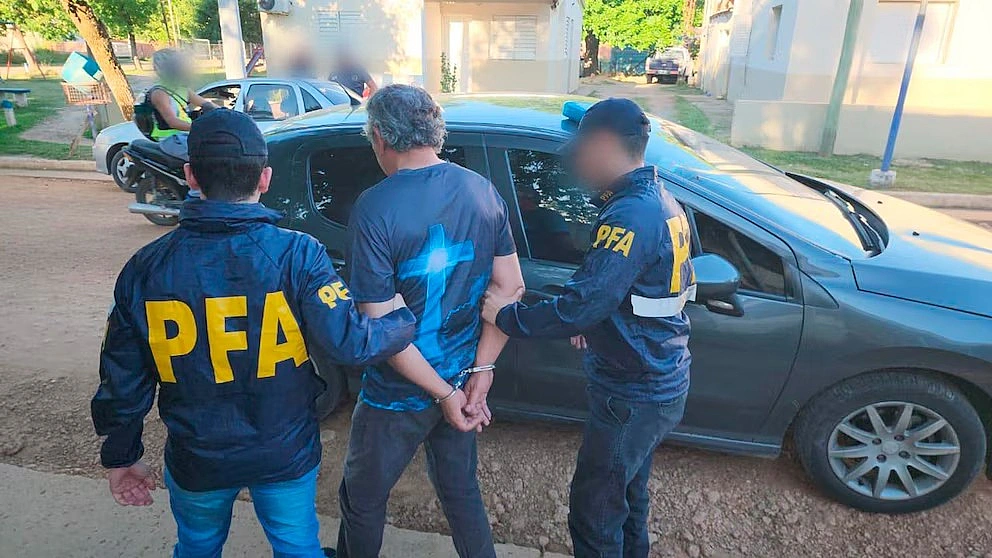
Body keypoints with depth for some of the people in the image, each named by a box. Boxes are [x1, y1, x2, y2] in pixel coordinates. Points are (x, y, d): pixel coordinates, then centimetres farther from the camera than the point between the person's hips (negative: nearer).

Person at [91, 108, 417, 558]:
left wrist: (121, 455, 12)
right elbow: (347, 343, -27)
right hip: (287, 454, -1)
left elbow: (122, 380, -4)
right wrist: (408, 321, -8)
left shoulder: (147, 267, -13)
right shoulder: (297, 254, -22)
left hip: (196, 460, 2)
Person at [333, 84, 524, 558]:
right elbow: (510, 288, -3)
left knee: (362, 499, 22)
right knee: (461, 488, 26)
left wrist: (443, 394, -14)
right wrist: (482, 369, -5)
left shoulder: (374, 209, -21)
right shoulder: (483, 192, -5)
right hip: (464, 381, 5)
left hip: (399, 394, -5)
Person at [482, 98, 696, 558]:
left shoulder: (631, 216, -25)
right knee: (626, 492, 28)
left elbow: (579, 307, -31)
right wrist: (594, 323, 6)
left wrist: (506, 316, -20)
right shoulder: (661, 201, 6)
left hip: (633, 395, -10)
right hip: (663, 382, 10)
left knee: (592, 511, 7)